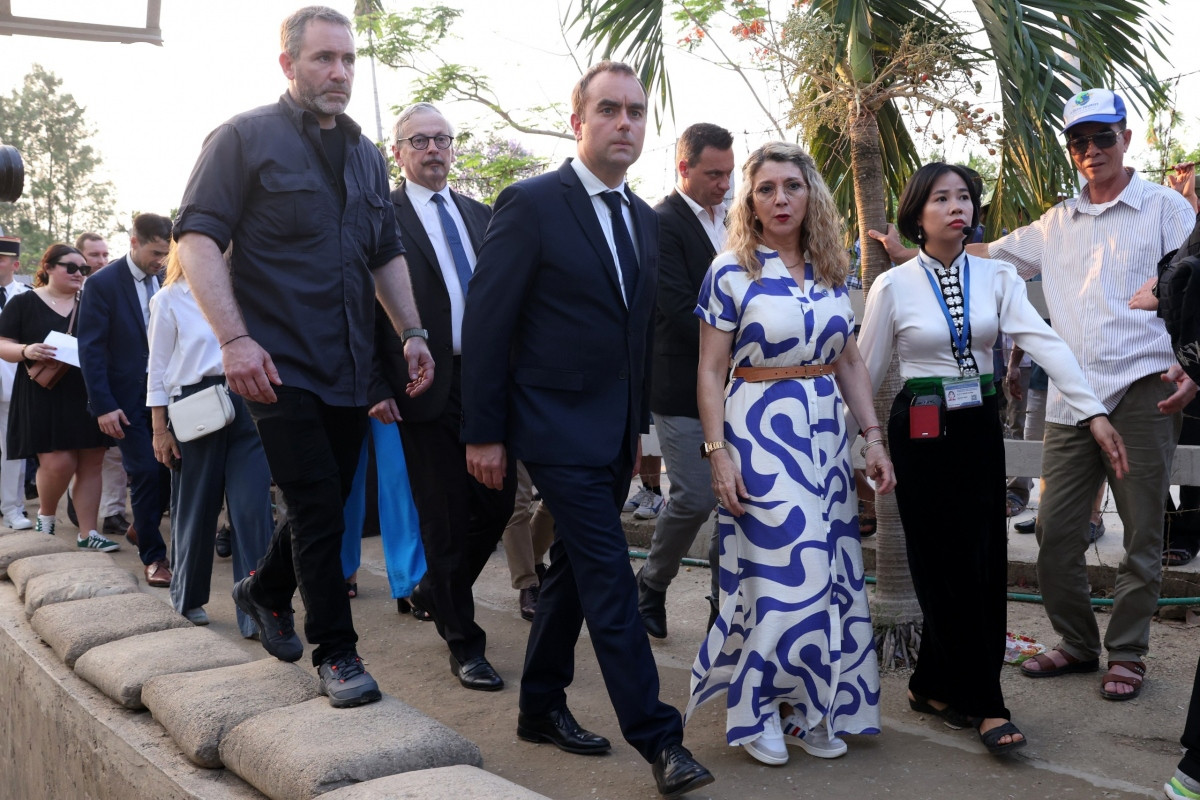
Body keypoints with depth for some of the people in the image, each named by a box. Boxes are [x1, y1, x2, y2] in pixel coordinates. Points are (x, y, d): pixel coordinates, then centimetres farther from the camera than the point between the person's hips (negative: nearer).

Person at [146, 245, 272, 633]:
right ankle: (189, 597, 27)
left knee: (253, 507, -6)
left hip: (245, 403, 2)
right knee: (195, 509, 9)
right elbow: (158, 368, 4)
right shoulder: (168, 298, 5)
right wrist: (160, 429, -1)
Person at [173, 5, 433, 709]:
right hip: (280, 367, -6)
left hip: (349, 369, 6)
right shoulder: (245, 138, -3)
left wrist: (413, 331, 8)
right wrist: (234, 337, -21)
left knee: (329, 504, 14)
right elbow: (197, 238, -10)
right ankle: (337, 653, 10)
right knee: (319, 510, -5)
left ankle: (267, 591, 41)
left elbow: (388, 254, 21)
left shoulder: (366, 156, 16)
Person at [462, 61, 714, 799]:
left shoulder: (643, 219, 11)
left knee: (574, 569, 16)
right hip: (558, 427, -7)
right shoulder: (531, 204, -10)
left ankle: (542, 708, 31)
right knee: (610, 578, -8)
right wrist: (484, 433, -12)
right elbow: (486, 322, -11)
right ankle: (658, 738, -1)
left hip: (615, 432, 8)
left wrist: (639, 421, 17)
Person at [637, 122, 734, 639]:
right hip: (684, 387, -7)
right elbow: (682, 311, -19)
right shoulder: (662, 224, -10)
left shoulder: (730, 221, 15)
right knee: (695, 499, -5)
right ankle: (651, 587, 19)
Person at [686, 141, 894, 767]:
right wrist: (718, 454, -14)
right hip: (760, 432, -5)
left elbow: (850, 363, 12)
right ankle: (757, 711, 12)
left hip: (824, 432, 6)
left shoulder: (832, 271, 8)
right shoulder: (731, 272, -6)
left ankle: (812, 710, 21)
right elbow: (710, 371, -6)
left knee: (829, 570, 7)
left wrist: (873, 438, 4)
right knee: (779, 569, -6)